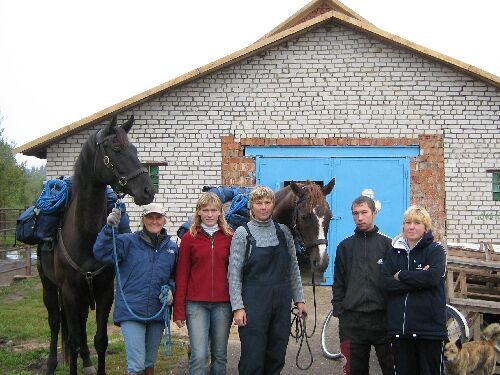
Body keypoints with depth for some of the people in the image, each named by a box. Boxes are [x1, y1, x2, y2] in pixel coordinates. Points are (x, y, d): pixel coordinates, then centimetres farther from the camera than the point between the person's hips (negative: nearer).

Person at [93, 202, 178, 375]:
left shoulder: (171, 247, 7)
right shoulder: (128, 241, -4)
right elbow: (101, 253, -15)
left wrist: (170, 289, -3)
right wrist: (109, 228, -25)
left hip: (157, 312, 4)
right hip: (131, 311, -4)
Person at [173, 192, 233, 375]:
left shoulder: (229, 237, 4)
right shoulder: (189, 238, 1)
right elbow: (181, 275, 2)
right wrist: (178, 310, -1)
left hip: (223, 304, 2)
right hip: (196, 303, -2)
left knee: (220, 354, 10)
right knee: (199, 355, -6)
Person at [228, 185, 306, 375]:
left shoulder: (283, 231, 7)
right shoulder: (243, 233, -3)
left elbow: (293, 268, 11)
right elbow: (234, 274, -6)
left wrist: (299, 299, 6)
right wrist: (237, 307, -12)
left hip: (281, 301, 4)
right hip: (254, 301, -4)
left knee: (276, 358, 10)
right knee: (252, 359, -3)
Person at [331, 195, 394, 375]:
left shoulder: (387, 244, 2)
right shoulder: (345, 246, 9)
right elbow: (338, 284, 10)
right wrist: (338, 311, 3)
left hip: (383, 319, -2)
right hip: (353, 321, 2)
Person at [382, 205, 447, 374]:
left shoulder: (435, 250, 1)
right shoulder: (394, 252, 12)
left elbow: (433, 276, -19)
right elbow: (387, 284, -3)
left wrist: (401, 276, -8)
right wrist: (418, 280, -13)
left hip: (429, 327, -3)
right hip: (399, 327, 3)